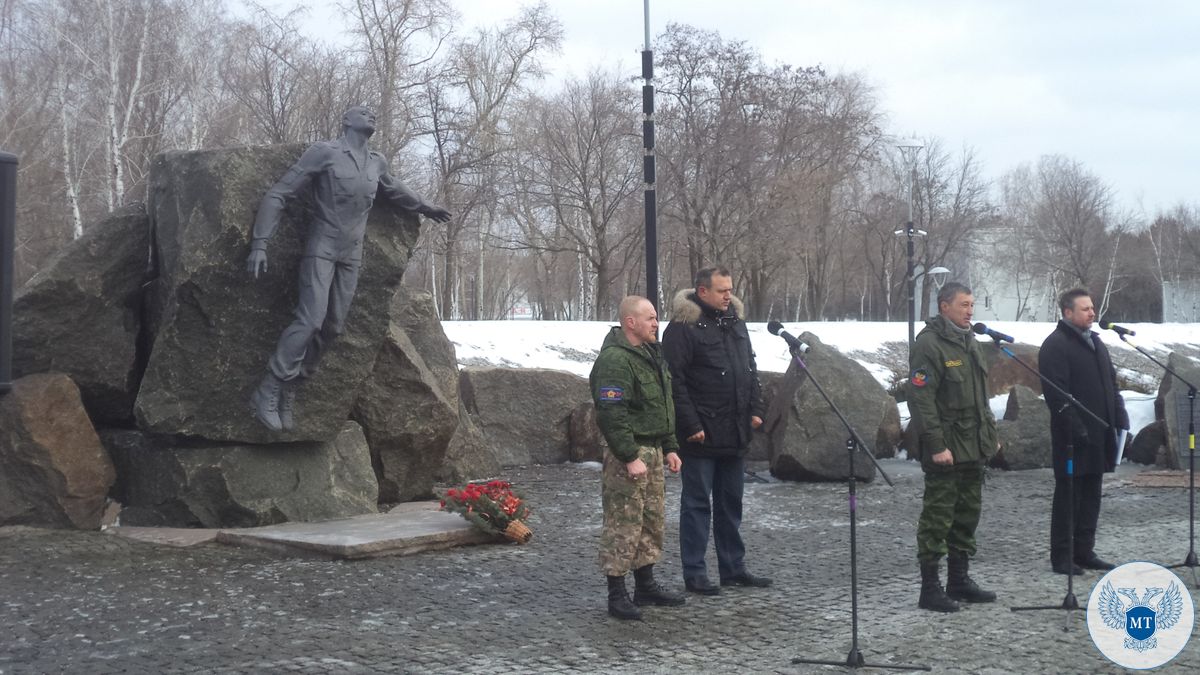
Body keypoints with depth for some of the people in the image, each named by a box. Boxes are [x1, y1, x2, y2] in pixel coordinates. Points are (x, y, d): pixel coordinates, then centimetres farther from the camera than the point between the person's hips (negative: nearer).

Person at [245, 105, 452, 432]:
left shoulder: (377, 163, 10)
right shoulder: (323, 152, -7)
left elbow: (395, 190, 34)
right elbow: (277, 195, -8)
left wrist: (425, 207, 47)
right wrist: (259, 244, -16)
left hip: (352, 255, 6)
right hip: (321, 249, -6)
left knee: (332, 326, -2)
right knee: (311, 319, -19)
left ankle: (287, 391, 6)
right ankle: (267, 391, -14)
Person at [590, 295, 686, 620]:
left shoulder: (652, 355, 15)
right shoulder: (615, 360, -17)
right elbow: (611, 415, -23)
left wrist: (669, 448, 18)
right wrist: (630, 457, -24)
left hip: (653, 450, 10)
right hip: (627, 453, -10)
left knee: (653, 520, 16)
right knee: (623, 524, -6)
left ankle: (646, 585, 28)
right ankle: (617, 596, 1)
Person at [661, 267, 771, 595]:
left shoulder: (735, 321, 13)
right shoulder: (683, 328, -11)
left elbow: (751, 369, 21)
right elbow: (675, 381, -15)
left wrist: (755, 409, 9)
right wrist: (691, 425, -18)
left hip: (735, 433, 7)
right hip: (702, 435, -7)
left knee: (731, 503, 14)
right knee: (697, 503, 0)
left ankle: (733, 568, 23)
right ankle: (694, 573, 7)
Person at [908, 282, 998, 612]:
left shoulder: (969, 342, 16)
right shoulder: (929, 344, -13)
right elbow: (921, 399, -19)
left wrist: (989, 431, 17)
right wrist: (936, 445, -22)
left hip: (973, 448, 9)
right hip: (945, 449, -9)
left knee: (967, 515, 15)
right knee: (937, 517, -5)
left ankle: (959, 579, 25)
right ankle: (930, 588, 0)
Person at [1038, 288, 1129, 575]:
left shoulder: (1095, 342, 18)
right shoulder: (1055, 345, -10)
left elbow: (1111, 384, 23)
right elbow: (1056, 394, -17)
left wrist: (1120, 418, 11)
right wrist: (1075, 428, -22)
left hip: (1099, 434, 8)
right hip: (1073, 437, -8)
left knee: (1091, 494, 12)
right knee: (1068, 495, -3)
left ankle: (1084, 551, 20)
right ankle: (1061, 556, 3)